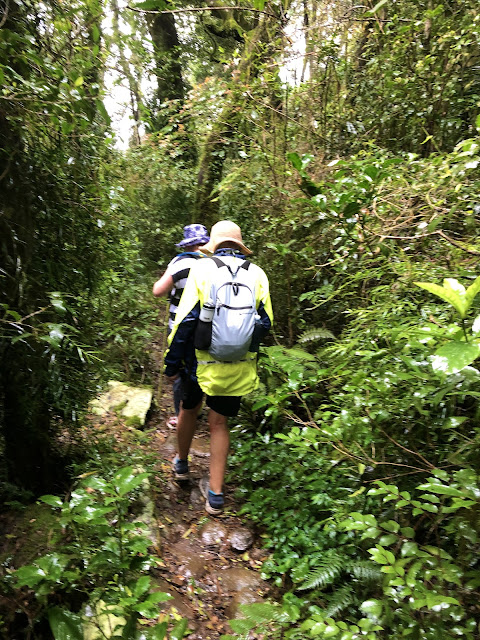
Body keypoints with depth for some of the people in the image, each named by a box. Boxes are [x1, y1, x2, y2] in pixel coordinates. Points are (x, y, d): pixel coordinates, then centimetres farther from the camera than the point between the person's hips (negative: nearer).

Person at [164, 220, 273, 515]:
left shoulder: (202, 268, -5)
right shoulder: (257, 273, 2)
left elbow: (185, 318, -10)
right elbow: (266, 323, 3)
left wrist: (173, 361, -3)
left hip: (203, 360, -1)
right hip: (240, 365, 2)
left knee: (189, 409, 22)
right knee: (219, 422, 13)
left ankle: (181, 463, 44)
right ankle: (215, 493, 16)